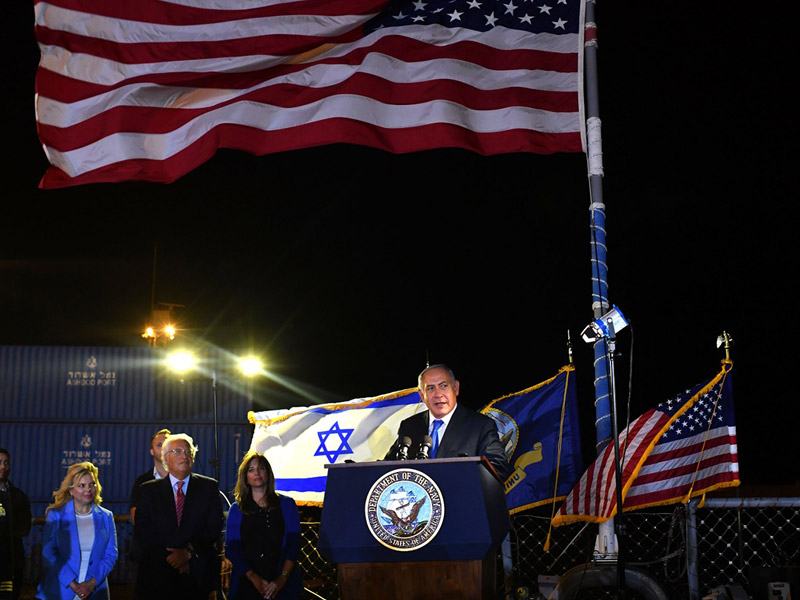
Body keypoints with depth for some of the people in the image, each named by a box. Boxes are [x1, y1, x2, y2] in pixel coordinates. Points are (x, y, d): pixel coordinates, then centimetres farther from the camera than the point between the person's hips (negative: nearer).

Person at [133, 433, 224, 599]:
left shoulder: (209, 487, 6)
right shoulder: (148, 490, 7)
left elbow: (215, 528, -2)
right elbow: (141, 531, -2)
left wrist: (189, 551, -15)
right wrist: (168, 555, -15)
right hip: (157, 577, 0)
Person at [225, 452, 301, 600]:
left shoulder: (286, 504, 8)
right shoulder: (236, 509, 9)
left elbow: (293, 543, 0)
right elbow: (231, 549, 1)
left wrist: (282, 578, -13)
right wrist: (253, 577, -13)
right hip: (247, 585, 0)